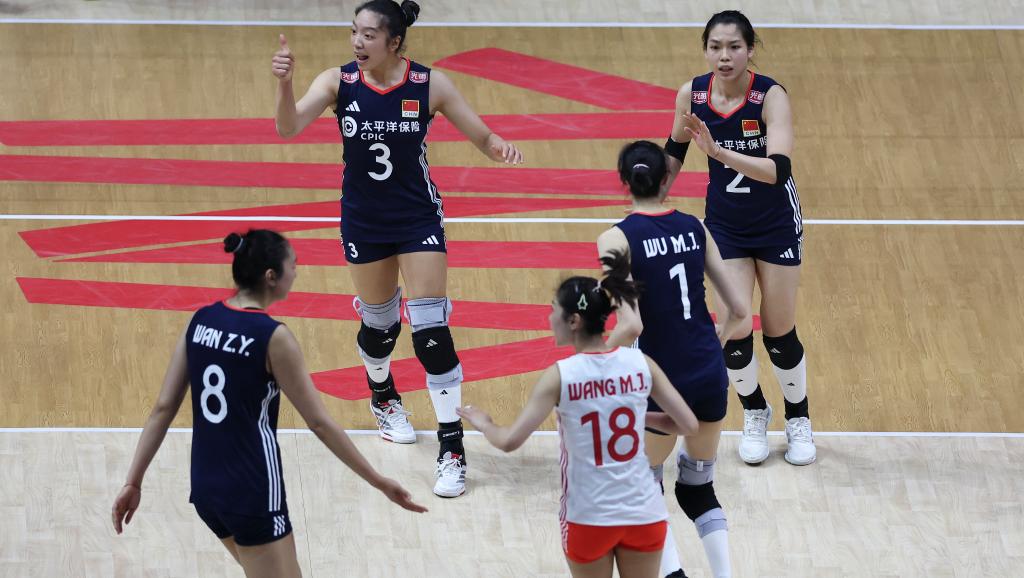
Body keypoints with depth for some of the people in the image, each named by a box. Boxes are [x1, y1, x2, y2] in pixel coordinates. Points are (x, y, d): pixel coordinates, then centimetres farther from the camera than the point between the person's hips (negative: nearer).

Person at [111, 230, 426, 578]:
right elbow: (319, 423, -12)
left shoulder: (201, 322, 2)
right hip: (253, 496, -7)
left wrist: (134, 482, 7)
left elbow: (163, 408, 2)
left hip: (204, 485, 7)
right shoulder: (273, 337, -15)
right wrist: (379, 483, -6)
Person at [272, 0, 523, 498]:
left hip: (418, 219, -2)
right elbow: (288, 128, -25)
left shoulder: (429, 84, -13)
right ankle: (383, 397, 51)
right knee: (378, 323, 17)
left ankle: (452, 450, -5)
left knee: (431, 330, -10)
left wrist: (501, 148, -30)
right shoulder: (338, 82, -12)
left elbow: (482, 137, -7)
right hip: (363, 221, 2)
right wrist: (284, 82, -43)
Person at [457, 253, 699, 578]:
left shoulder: (561, 375, -13)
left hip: (589, 517, -3)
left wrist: (483, 423, 6)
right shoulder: (641, 364, -4)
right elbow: (689, 425, 1)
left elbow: (510, 442, -15)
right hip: (643, 512, 3)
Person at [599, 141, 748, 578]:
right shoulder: (693, 227, 4)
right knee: (698, 489, 22)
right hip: (711, 376, 4)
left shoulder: (617, 240, -11)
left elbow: (631, 325, -20)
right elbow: (739, 310, 7)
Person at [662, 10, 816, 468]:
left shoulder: (770, 96, -25)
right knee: (733, 330, -6)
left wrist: (720, 152, -48)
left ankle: (798, 420, 30)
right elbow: (674, 152, 6)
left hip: (776, 224, -2)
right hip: (724, 221, 2)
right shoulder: (692, 95, -13)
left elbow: (779, 168, -38)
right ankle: (754, 414, 22)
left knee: (779, 333, 5)